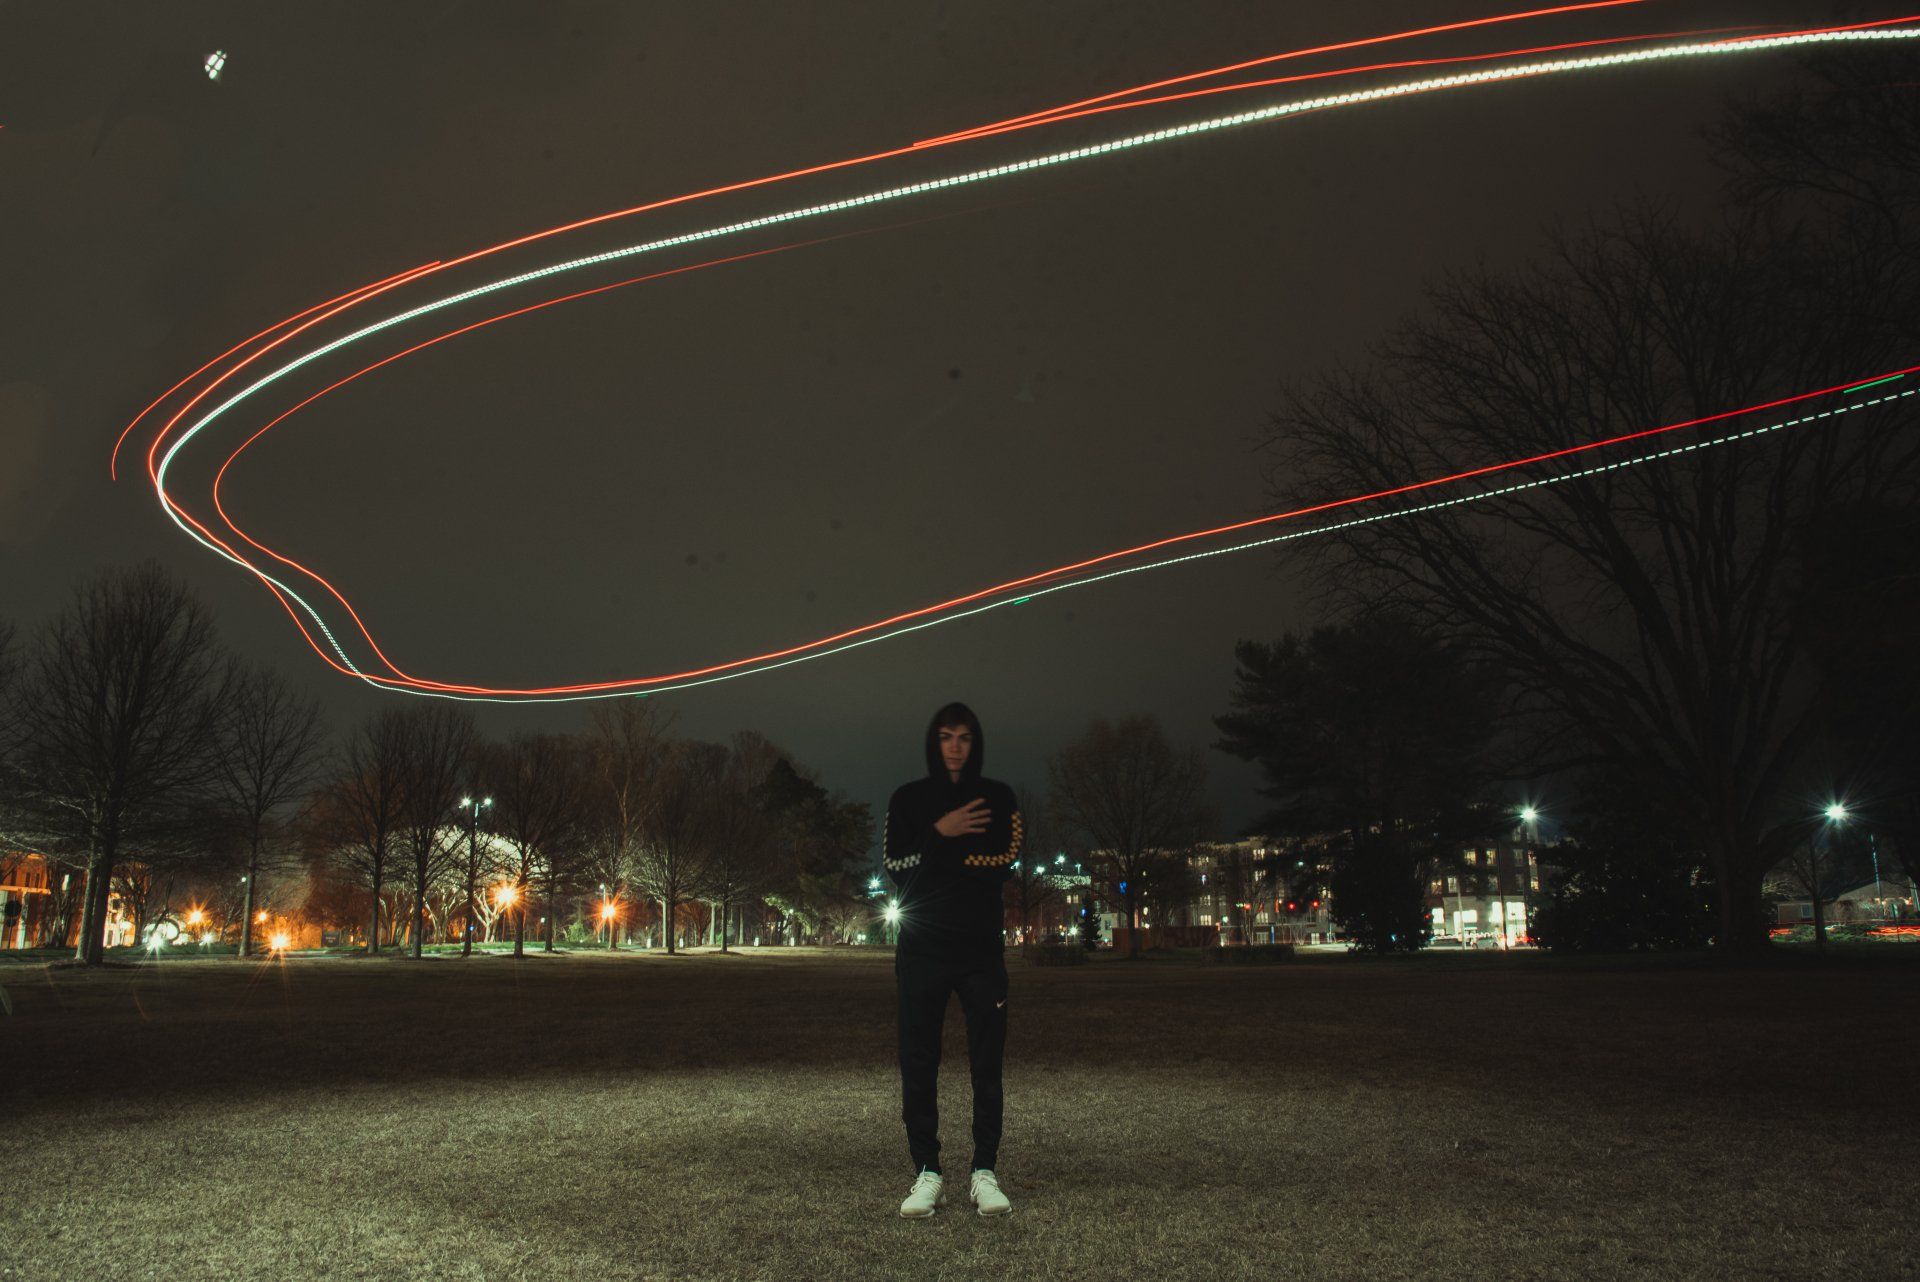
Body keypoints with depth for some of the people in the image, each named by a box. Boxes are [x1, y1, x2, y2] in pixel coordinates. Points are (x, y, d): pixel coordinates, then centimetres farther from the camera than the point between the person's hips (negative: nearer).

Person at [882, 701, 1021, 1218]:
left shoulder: (997, 797, 9)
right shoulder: (908, 799, 8)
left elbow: (1007, 857, -5)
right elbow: (894, 865, -1)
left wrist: (933, 863, -7)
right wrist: (940, 833, -14)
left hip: (982, 948, 0)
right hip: (922, 950, 0)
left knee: (987, 1064, -1)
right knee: (918, 1064, -1)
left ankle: (985, 1171, 5)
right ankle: (927, 1172, 5)